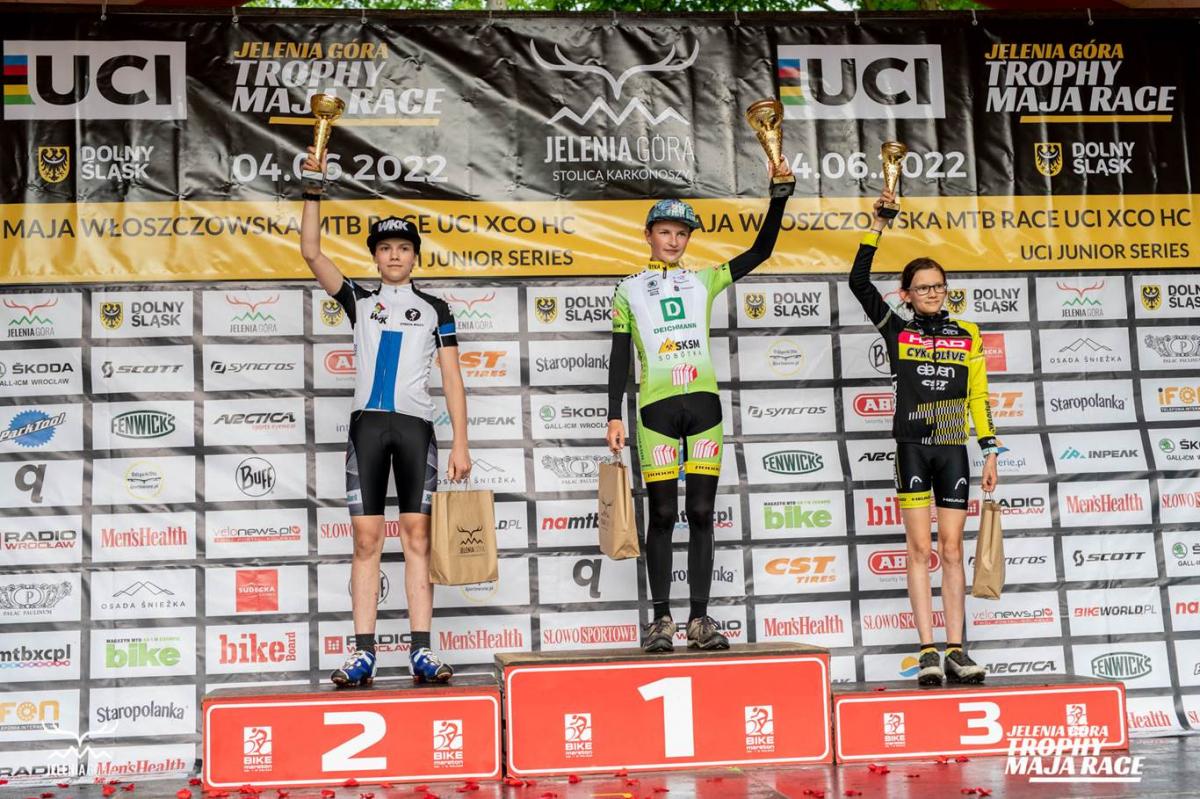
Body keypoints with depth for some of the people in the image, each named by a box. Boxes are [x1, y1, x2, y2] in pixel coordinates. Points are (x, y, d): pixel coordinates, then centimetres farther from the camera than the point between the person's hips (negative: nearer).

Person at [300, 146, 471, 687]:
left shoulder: (434, 309, 13)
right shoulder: (360, 302, 15)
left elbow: (452, 379, 8)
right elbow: (311, 254, 4)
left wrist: (461, 441, -1)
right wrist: (314, 191, -4)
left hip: (415, 424, -1)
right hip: (368, 423, 1)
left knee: (417, 534, -4)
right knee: (367, 538, -3)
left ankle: (421, 650, -4)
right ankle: (363, 653, -4)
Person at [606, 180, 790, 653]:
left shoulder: (704, 280, 15)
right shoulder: (630, 290, 11)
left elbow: (761, 250, 14)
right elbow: (619, 357, 8)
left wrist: (780, 193, 5)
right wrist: (614, 416, 0)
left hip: (703, 402, 2)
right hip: (657, 406, -2)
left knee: (701, 513, 1)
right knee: (662, 513, -2)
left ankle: (700, 618, 5)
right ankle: (662, 618, 4)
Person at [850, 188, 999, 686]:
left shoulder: (967, 336, 11)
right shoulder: (897, 331, 5)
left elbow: (978, 397, 13)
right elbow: (859, 281, -4)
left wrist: (990, 451, 7)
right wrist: (878, 225, -5)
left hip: (953, 450, 2)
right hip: (912, 446, -2)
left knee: (951, 551, 3)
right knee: (919, 548, -3)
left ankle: (956, 651, 4)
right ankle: (928, 651, -3)